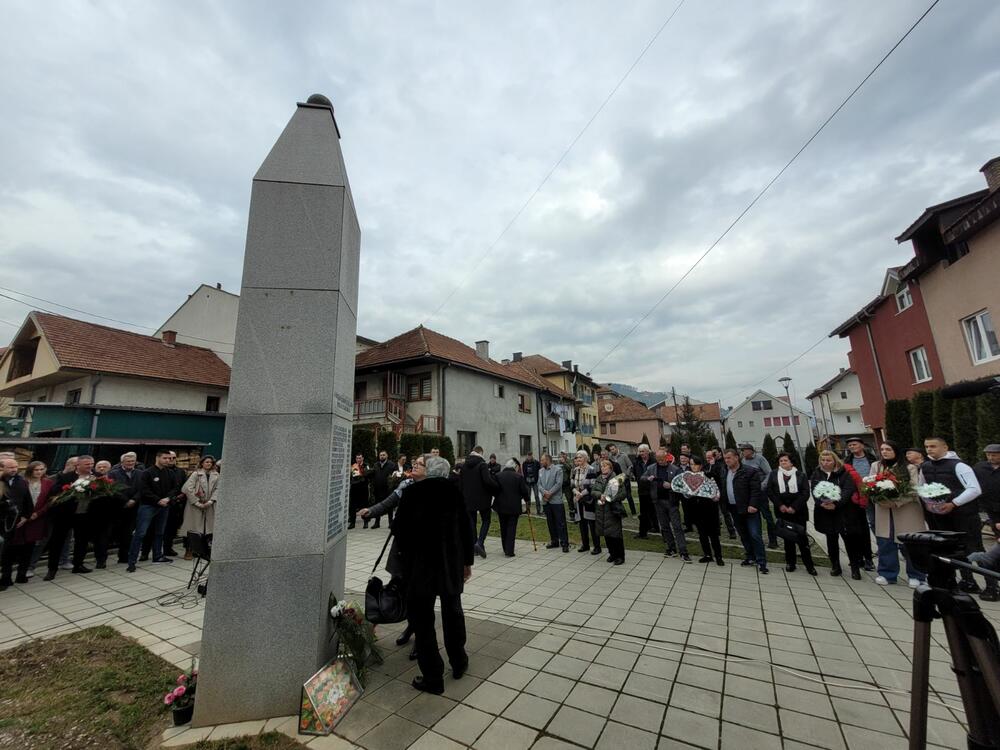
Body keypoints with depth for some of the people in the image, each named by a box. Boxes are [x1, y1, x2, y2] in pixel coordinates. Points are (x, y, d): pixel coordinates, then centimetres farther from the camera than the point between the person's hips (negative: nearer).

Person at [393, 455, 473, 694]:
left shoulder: (412, 491, -12)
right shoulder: (455, 491, -5)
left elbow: (398, 528, -7)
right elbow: (465, 529, -2)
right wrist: (467, 561, 10)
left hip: (419, 564, -3)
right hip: (451, 564, 3)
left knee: (422, 619, 12)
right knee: (452, 612, 23)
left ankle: (432, 678, 21)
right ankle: (459, 663, 39)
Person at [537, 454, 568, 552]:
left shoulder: (558, 469, -4)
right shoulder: (540, 471, 13)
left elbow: (558, 484, -12)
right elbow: (539, 484, 7)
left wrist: (550, 493, -15)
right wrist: (544, 492, -11)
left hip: (556, 500, -5)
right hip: (545, 501, 6)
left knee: (560, 522, -3)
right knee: (550, 522, 12)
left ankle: (564, 543, 3)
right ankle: (554, 541, 23)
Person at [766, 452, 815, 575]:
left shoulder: (800, 475, 2)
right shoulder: (773, 475, 6)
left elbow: (805, 493, -5)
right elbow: (770, 492, 2)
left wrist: (794, 507, -13)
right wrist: (780, 505, -10)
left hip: (798, 511, -1)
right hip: (782, 511, 2)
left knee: (802, 537, -1)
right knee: (788, 537, 8)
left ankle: (809, 564, 11)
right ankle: (790, 562, 17)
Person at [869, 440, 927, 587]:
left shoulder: (909, 468, -3)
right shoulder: (876, 466, 6)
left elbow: (914, 491, -8)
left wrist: (896, 502, -19)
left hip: (906, 511, -2)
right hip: (883, 510, 3)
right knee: (885, 543, 5)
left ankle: (916, 575, 21)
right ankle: (887, 574, 16)